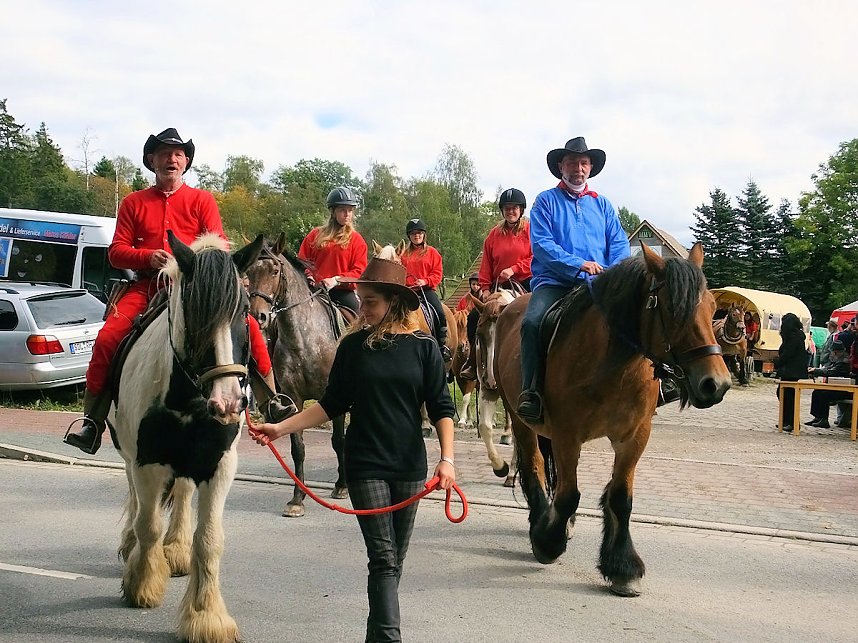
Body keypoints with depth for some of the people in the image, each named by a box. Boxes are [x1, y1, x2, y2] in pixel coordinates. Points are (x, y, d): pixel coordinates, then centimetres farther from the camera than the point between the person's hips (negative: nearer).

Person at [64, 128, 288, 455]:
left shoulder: (202, 200, 11)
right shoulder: (133, 203, 14)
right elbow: (116, 252, 8)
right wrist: (150, 257, -12)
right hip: (147, 285, 1)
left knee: (248, 326, -23)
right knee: (107, 338, -21)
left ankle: (270, 403, -14)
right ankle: (92, 423, -12)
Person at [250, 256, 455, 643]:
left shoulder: (423, 346, -3)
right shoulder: (354, 345, 0)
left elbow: (441, 407, -3)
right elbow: (333, 404, 5)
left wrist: (447, 458, -14)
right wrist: (282, 428, -2)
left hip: (410, 467, 1)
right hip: (365, 465, -1)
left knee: (394, 560, 10)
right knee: (383, 557, -8)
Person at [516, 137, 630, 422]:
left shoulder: (602, 204, 21)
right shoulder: (545, 201, 11)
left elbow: (619, 244, 12)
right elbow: (541, 244, -3)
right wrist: (578, 264, -15)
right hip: (554, 281, -2)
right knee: (532, 322, -31)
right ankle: (530, 392, -28)